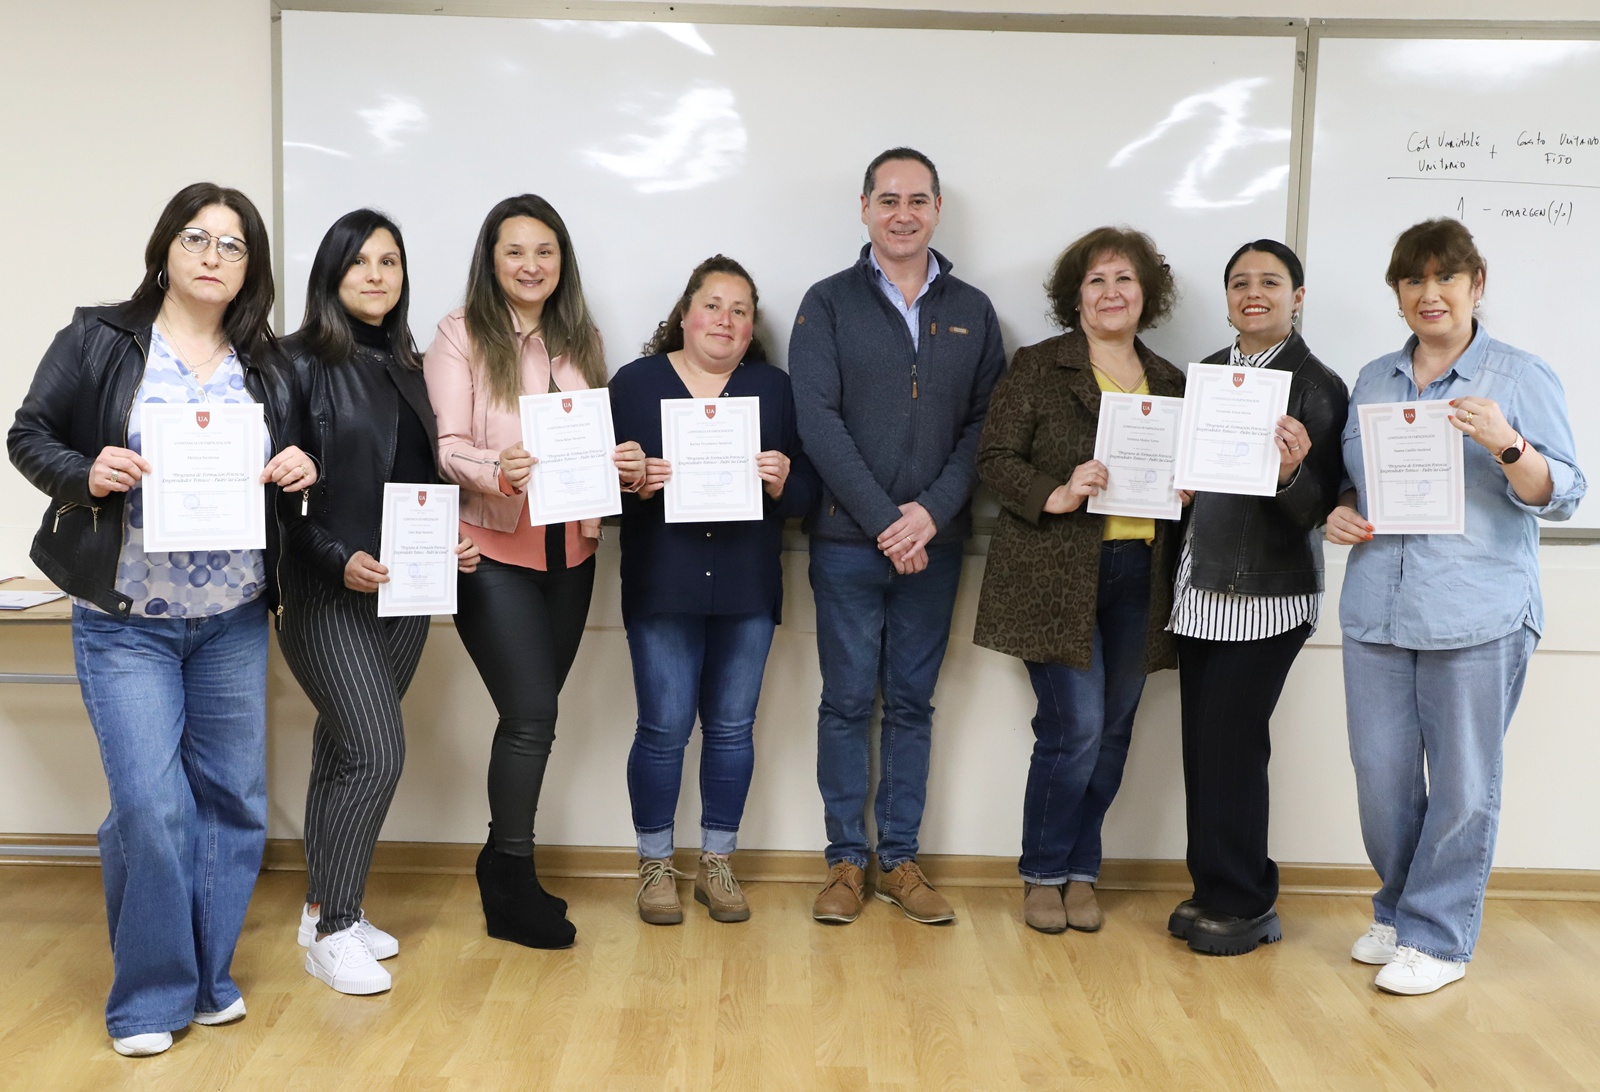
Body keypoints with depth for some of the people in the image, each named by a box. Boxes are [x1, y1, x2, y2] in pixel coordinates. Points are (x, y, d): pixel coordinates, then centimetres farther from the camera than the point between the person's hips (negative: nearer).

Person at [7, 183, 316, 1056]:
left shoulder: (265, 367, 9)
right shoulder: (98, 341, -1)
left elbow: (289, 463, 17)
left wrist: (298, 472, -6)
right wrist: (87, 474, -17)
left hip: (234, 622, 4)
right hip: (124, 622, -4)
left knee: (232, 798, 8)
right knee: (149, 805, -8)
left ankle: (209, 977, 26)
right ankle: (149, 995, 12)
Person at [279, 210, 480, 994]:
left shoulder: (410, 370, 13)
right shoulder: (300, 364, -6)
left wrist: (452, 541, 1)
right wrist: (339, 560, -19)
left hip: (404, 591, 6)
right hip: (326, 591, -6)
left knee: (344, 749, 13)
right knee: (376, 750, -13)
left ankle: (326, 908, 25)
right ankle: (331, 932, 1)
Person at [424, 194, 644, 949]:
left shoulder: (581, 340, 13)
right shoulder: (461, 335, -3)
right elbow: (446, 446, -10)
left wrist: (626, 464, -7)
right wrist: (495, 470, -29)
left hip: (569, 552, 5)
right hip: (493, 551, -5)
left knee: (531, 715, 12)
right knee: (533, 715, -7)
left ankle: (503, 864, 29)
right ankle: (513, 888, 10)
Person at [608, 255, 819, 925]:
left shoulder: (774, 387, 9)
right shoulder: (636, 382, 5)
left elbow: (808, 491, 5)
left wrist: (782, 483, -16)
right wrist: (636, 483, -20)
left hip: (747, 588, 2)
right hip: (662, 586, -2)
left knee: (731, 729, 8)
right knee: (664, 729, -1)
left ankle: (717, 865, 23)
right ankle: (655, 867, 17)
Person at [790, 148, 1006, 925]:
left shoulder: (972, 311, 9)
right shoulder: (828, 304, 1)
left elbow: (985, 423, 3)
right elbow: (818, 420, -8)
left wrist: (933, 511, -11)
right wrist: (884, 520, -14)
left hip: (934, 543, 2)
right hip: (847, 540, -2)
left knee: (912, 703, 9)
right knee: (848, 701, 4)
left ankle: (899, 859, 19)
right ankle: (846, 860, 15)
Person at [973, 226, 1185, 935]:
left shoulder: (1170, 383, 16)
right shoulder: (1037, 368, 1)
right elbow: (996, 460, -4)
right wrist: (1056, 496, -19)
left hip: (1137, 576, 5)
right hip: (1058, 575, -5)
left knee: (1112, 731, 9)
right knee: (1075, 729, -8)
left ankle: (1080, 870, 26)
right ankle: (1043, 874, 13)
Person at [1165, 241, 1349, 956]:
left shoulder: (1317, 386, -7)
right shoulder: (1210, 370, 11)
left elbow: (1320, 508, -11)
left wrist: (1292, 473, -30)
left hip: (1268, 594, -6)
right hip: (1201, 587, 6)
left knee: (1231, 744, -4)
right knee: (1202, 743, 9)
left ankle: (1246, 904, 13)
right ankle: (1213, 890, 23)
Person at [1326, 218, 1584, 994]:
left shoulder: (1523, 378, 1)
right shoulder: (1372, 381, 14)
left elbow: (1561, 495, -4)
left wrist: (1507, 445, -22)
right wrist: (1342, 515, 1)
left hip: (1478, 617, -4)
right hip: (1377, 609, 4)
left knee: (1462, 783, 3)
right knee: (1381, 775, 8)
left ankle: (1437, 936, 17)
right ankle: (1397, 910, 29)